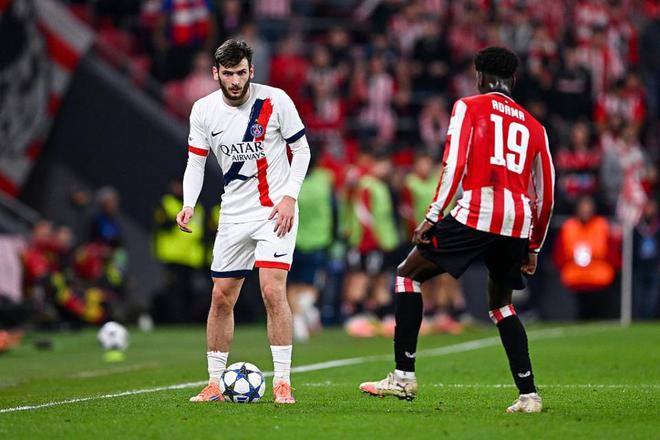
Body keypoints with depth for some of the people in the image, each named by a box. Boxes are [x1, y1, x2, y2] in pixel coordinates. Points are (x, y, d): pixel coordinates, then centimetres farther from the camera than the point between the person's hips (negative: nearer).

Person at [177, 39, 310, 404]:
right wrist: (188, 204, -11)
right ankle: (214, 383, 15)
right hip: (234, 214, 4)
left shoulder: (275, 101, -11)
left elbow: (301, 148, -3)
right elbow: (196, 160, 6)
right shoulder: (203, 110, -2)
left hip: (275, 209, -4)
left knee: (273, 291, -17)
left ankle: (282, 382, -10)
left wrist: (290, 196, -13)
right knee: (221, 297, 5)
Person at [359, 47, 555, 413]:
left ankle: (404, 376, 2)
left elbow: (454, 163, -6)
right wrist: (534, 248, 30)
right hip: (520, 222, 5)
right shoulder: (534, 127, 22)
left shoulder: (469, 107, 9)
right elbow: (545, 195, 21)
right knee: (501, 304, 24)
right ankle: (528, 394, 13)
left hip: (477, 212, -5)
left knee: (408, 274, 10)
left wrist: (432, 216, -6)